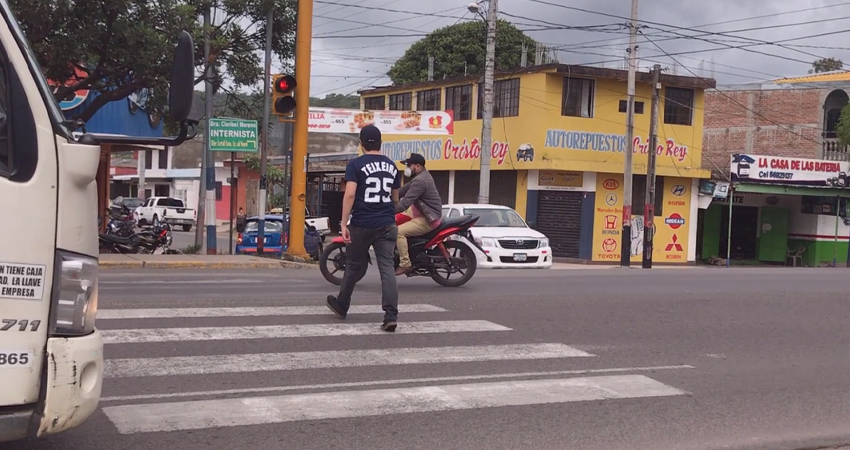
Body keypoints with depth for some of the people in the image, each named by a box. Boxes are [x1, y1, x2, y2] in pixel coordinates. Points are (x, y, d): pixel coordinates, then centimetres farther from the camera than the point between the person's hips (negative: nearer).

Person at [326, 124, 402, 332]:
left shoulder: (356, 165, -4)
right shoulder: (392, 166, 11)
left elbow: (350, 194, -15)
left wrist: (344, 223, -15)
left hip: (362, 225, -3)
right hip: (387, 225, 3)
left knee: (355, 267, 13)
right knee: (387, 268, -4)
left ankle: (341, 305, 33)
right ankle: (391, 315, -15)